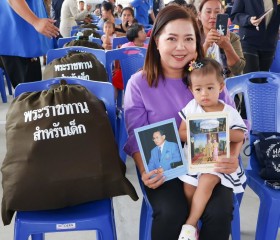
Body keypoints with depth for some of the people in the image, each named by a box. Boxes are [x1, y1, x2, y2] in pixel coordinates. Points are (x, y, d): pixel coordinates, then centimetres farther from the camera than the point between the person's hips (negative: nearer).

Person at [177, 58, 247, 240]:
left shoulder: (230, 112, -2)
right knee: (189, 187, -16)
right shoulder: (191, 108, 0)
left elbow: (240, 136, -2)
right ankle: (193, 222, 7)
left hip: (219, 160, -1)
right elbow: (181, 134, 0)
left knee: (207, 181, -26)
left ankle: (190, 223, -11)